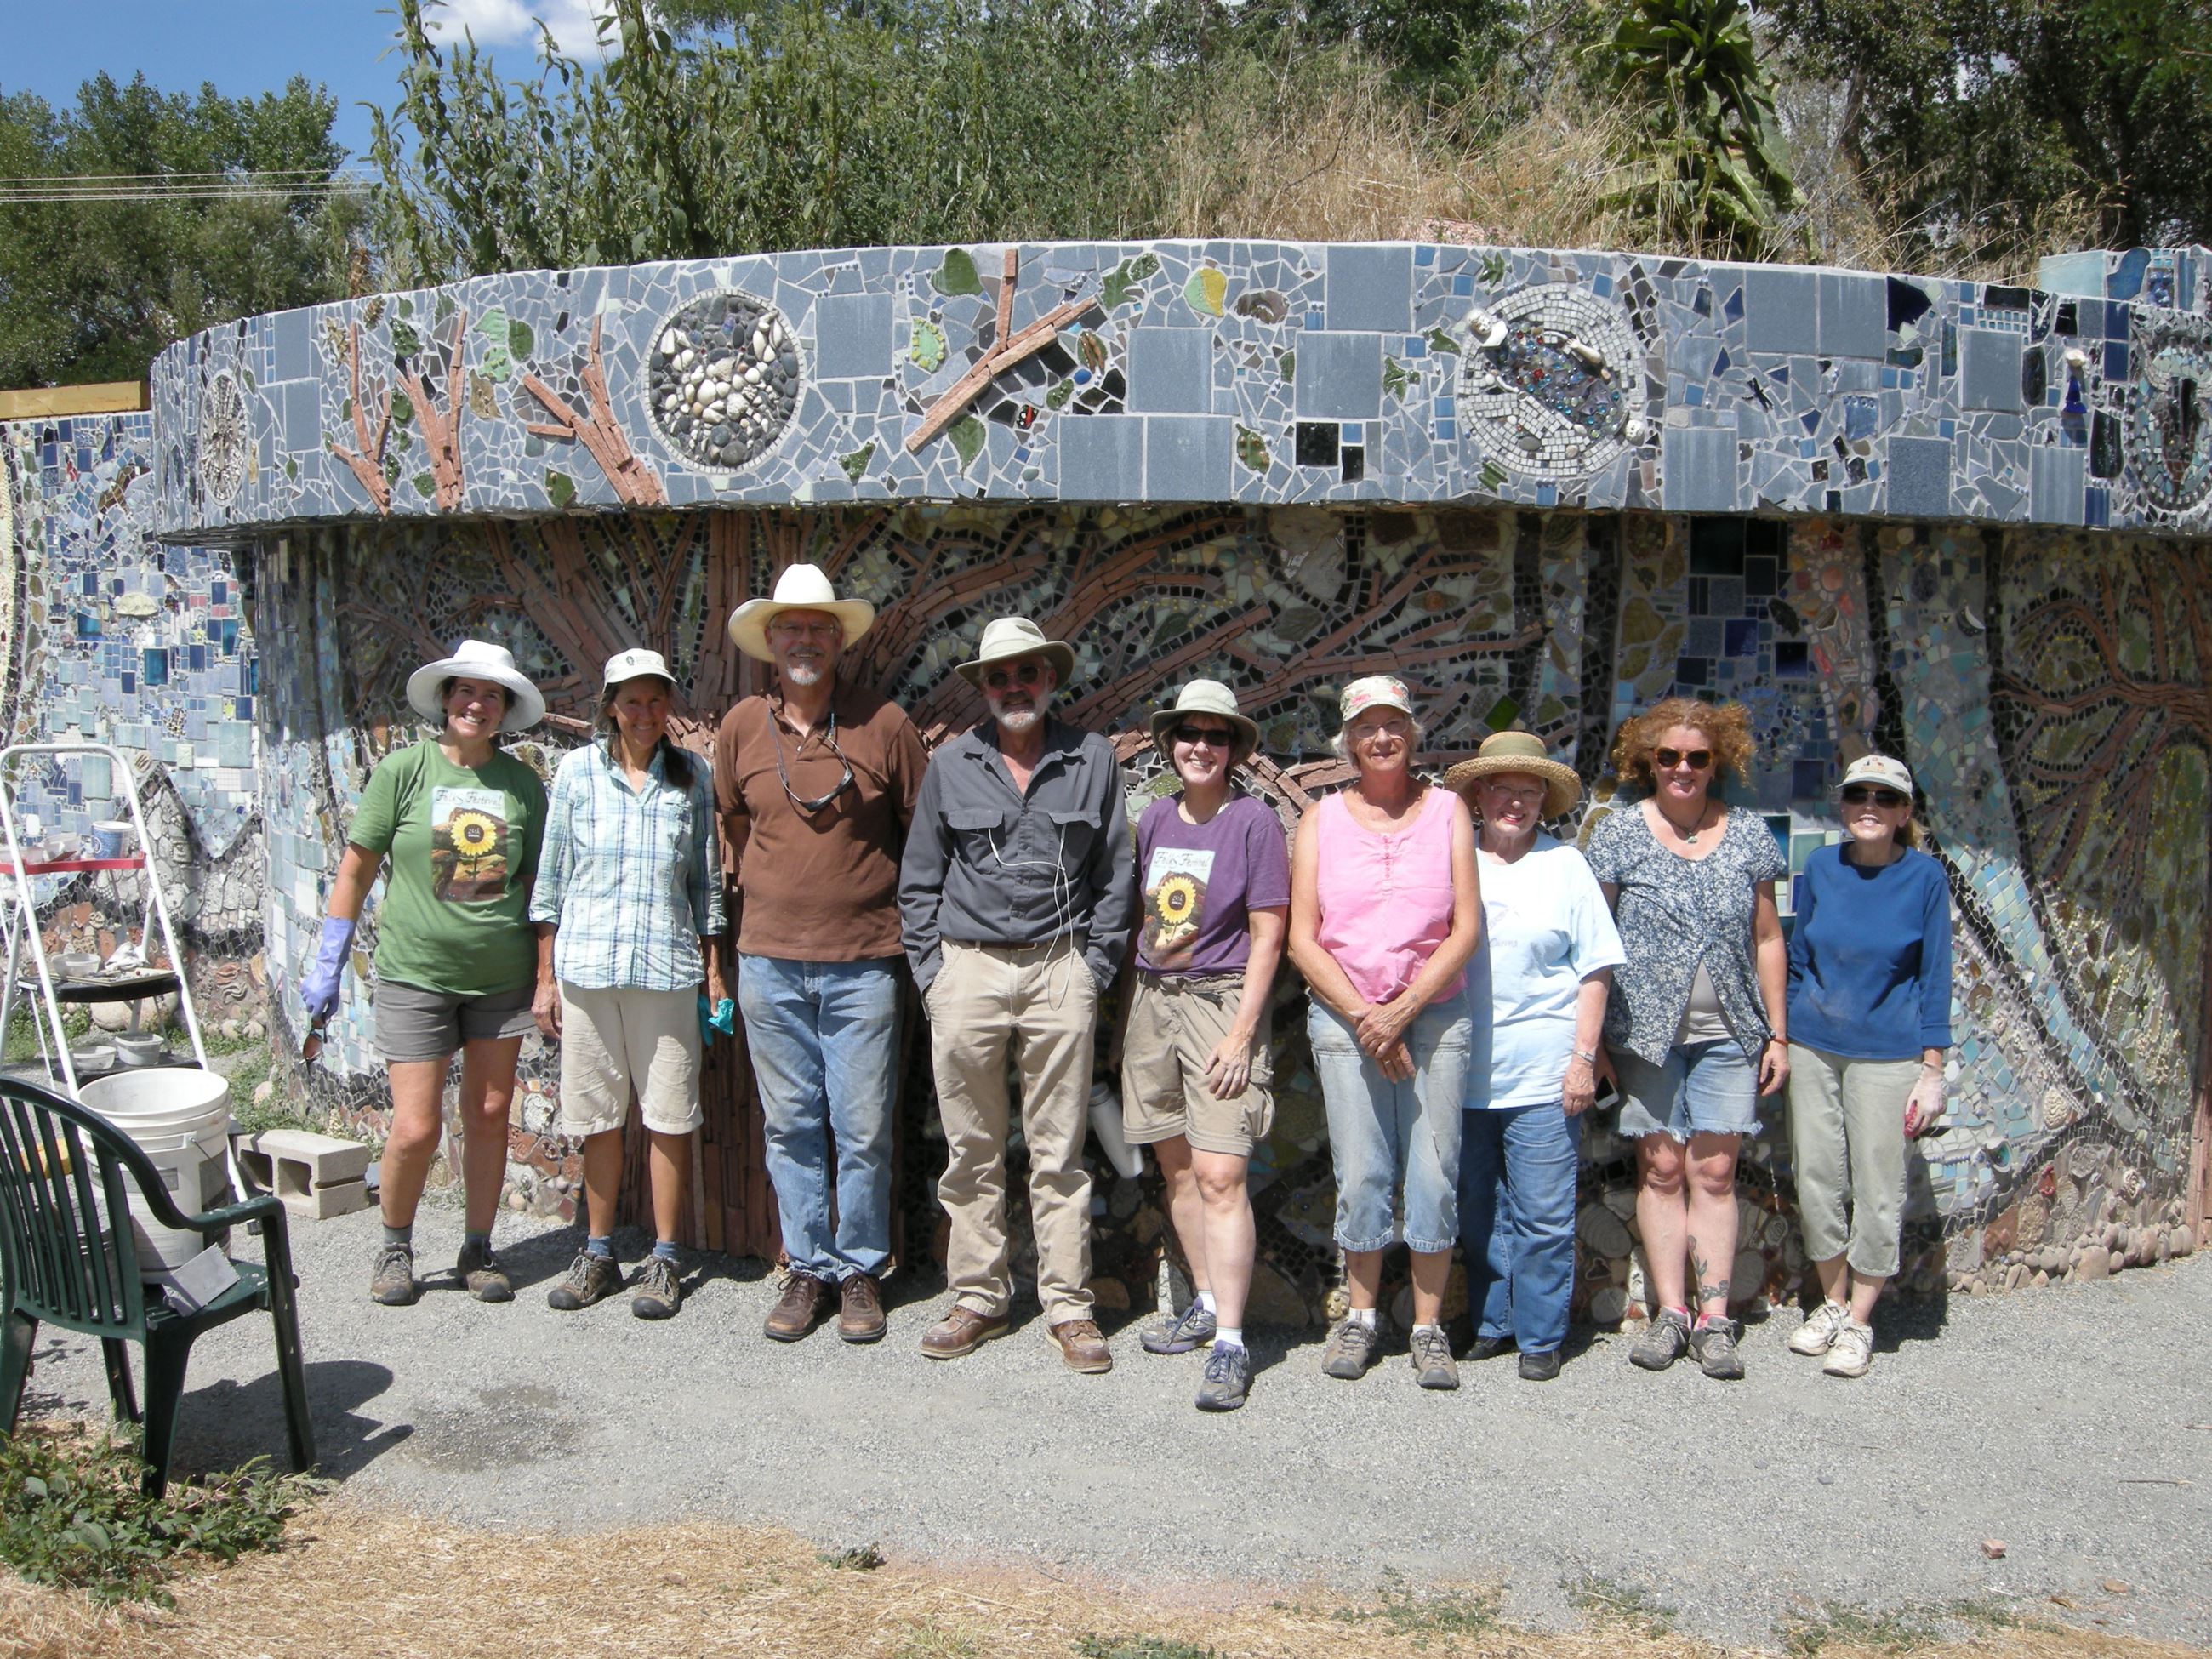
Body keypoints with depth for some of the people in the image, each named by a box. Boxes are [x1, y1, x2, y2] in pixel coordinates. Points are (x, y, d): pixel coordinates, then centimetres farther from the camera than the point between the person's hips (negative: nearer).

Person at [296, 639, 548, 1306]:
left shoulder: (523, 784, 3)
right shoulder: (404, 769, -4)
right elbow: (356, 868, 0)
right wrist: (327, 963, -1)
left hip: (501, 976, 3)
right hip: (415, 973, -2)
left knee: (489, 1117, 8)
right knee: (416, 1128, -4)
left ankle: (478, 1249, 25)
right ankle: (395, 1247, 21)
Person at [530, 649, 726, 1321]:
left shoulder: (690, 776, 5)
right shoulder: (578, 770, 4)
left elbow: (707, 880, 9)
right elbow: (551, 879, 6)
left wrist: (713, 969, 6)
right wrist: (545, 976, 5)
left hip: (667, 967, 0)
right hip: (586, 964, 1)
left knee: (669, 1115, 2)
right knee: (596, 1116, 9)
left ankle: (664, 1259, 14)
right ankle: (598, 1254, 22)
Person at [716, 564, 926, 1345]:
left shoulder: (885, 724, -3)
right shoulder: (741, 727, 5)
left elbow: (923, 834, 6)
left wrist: (890, 910, 8)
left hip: (861, 963, -2)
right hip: (770, 961, 2)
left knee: (863, 1130, 2)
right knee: (790, 1126, 9)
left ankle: (860, 1272, 17)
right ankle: (808, 1270, 21)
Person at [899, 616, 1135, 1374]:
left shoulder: (1093, 759, 5)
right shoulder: (950, 764, 7)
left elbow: (1114, 876, 9)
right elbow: (919, 878, 11)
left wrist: (1095, 965, 3)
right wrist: (929, 967, 3)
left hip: (1059, 970, -1)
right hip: (967, 970, 1)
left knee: (1060, 1152, 3)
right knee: (972, 1150, 6)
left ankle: (1069, 1307, 12)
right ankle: (978, 1299, 18)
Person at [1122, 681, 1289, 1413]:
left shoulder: (1253, 820, -6)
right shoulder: (1155, 818, 10)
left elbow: (1267, 937, -7)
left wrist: (1242, 1032, -13)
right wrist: (1128, 1011, 14)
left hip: (1221, 1001, -6)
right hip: (1152, 998, 6)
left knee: (1219, 1175, -11)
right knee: (1176, 1165, 11)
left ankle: (1230, 1342, -8)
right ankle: (1206, 1304, 25)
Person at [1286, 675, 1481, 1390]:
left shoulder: (1446, 810, 5)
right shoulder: (1322, 820, 5)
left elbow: (1466, 928, -2)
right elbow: (1302, 939, 0)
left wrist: (1405, 1009, -10)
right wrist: (1364, 1016, -9)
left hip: (1434, 1015, 0)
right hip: (1343, 1018, 0)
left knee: (1434, 1173, 0)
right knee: (1361, 1175, 2)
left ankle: (1429, 1326, 12)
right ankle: (1361, 1317, 17)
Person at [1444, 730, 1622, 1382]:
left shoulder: (1564, 864, 4)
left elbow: (1594, 969, 3)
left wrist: (1584, 1057, -4)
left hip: (1543, 1076, -2)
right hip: (1462, 1075, 2)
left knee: (1543, 1215, 1)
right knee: (1477, 1210, 12)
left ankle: (1539, 1335, 13)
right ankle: (1490, 1323, 27)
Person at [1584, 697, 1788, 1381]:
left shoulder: (1747, 833, 5)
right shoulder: (1620, 831, -1)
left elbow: (1767, 940, 9)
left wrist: (1778, 1034, 7)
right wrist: (1589, 1037, -1)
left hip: (1728, 1032, 1)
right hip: (1648, 1030, -1)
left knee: (1715, 1172, 2)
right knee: (1661, 1169, 4)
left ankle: (1715, 1318, 7)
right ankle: (1670, 1312, 11)